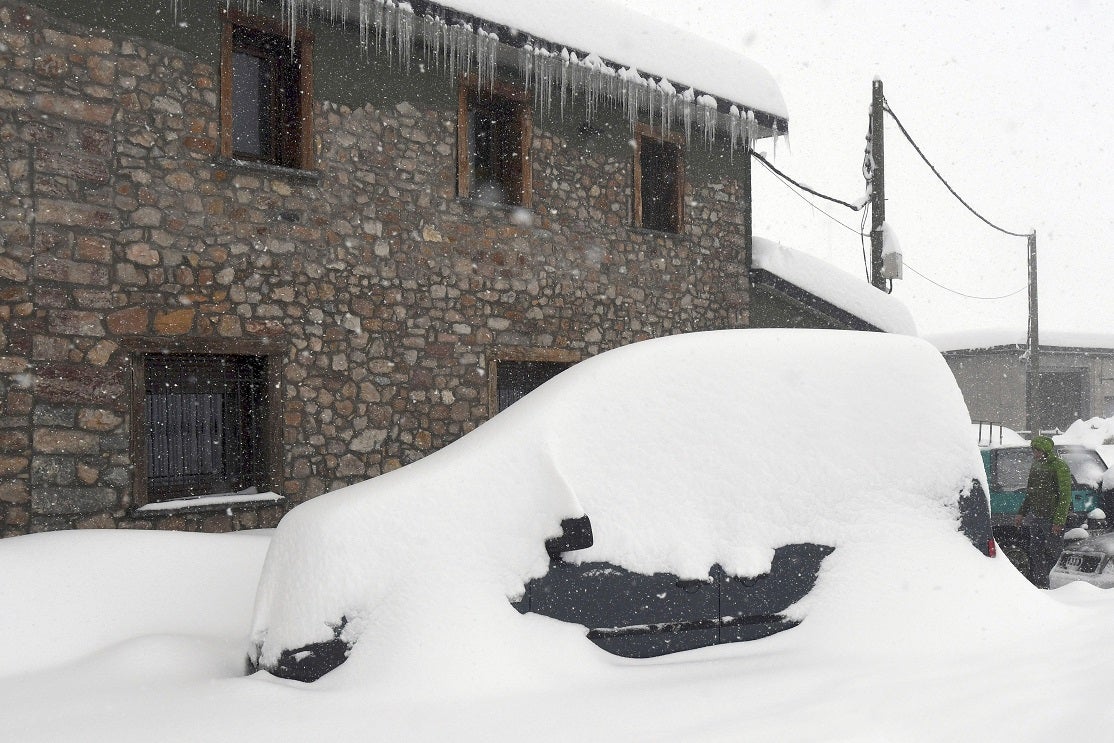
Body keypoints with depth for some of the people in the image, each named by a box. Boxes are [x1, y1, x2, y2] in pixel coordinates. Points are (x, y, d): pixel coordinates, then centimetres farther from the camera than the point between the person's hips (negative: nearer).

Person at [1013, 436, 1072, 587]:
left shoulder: (1060, 467, -12)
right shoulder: (1035, 466, 12)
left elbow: (1065, 496, -14)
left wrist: (1059, 521, -18)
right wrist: (1021, 513, 19)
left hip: (1052, 518, -7)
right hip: (1035, 517, 8)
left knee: (1052, 552, 0)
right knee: (1035, 552, 8)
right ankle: (1039, 586, 15)